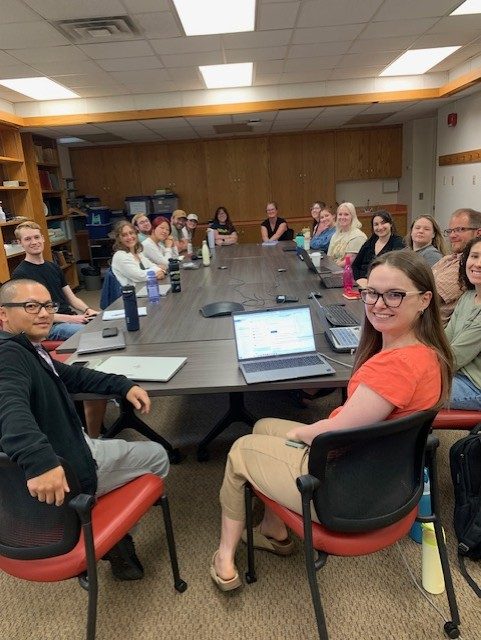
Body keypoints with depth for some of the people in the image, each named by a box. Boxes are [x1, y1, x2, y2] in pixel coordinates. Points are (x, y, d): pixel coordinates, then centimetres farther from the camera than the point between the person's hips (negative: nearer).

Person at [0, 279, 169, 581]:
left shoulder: (27, 349, 8)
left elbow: (72, 376, 17)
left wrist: (124, 385, 5)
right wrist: (40, 460, -59)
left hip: (69, 449, 10)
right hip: (65, 472, -10)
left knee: (148, 452, 30)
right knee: (157, 456, 9)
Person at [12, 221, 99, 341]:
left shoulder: (54, 267, 17)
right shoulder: (20, 274, -5)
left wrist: (88, 310, -5)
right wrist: (70, 319, -19)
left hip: (71, 317, 7)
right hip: (50, 326, -7)